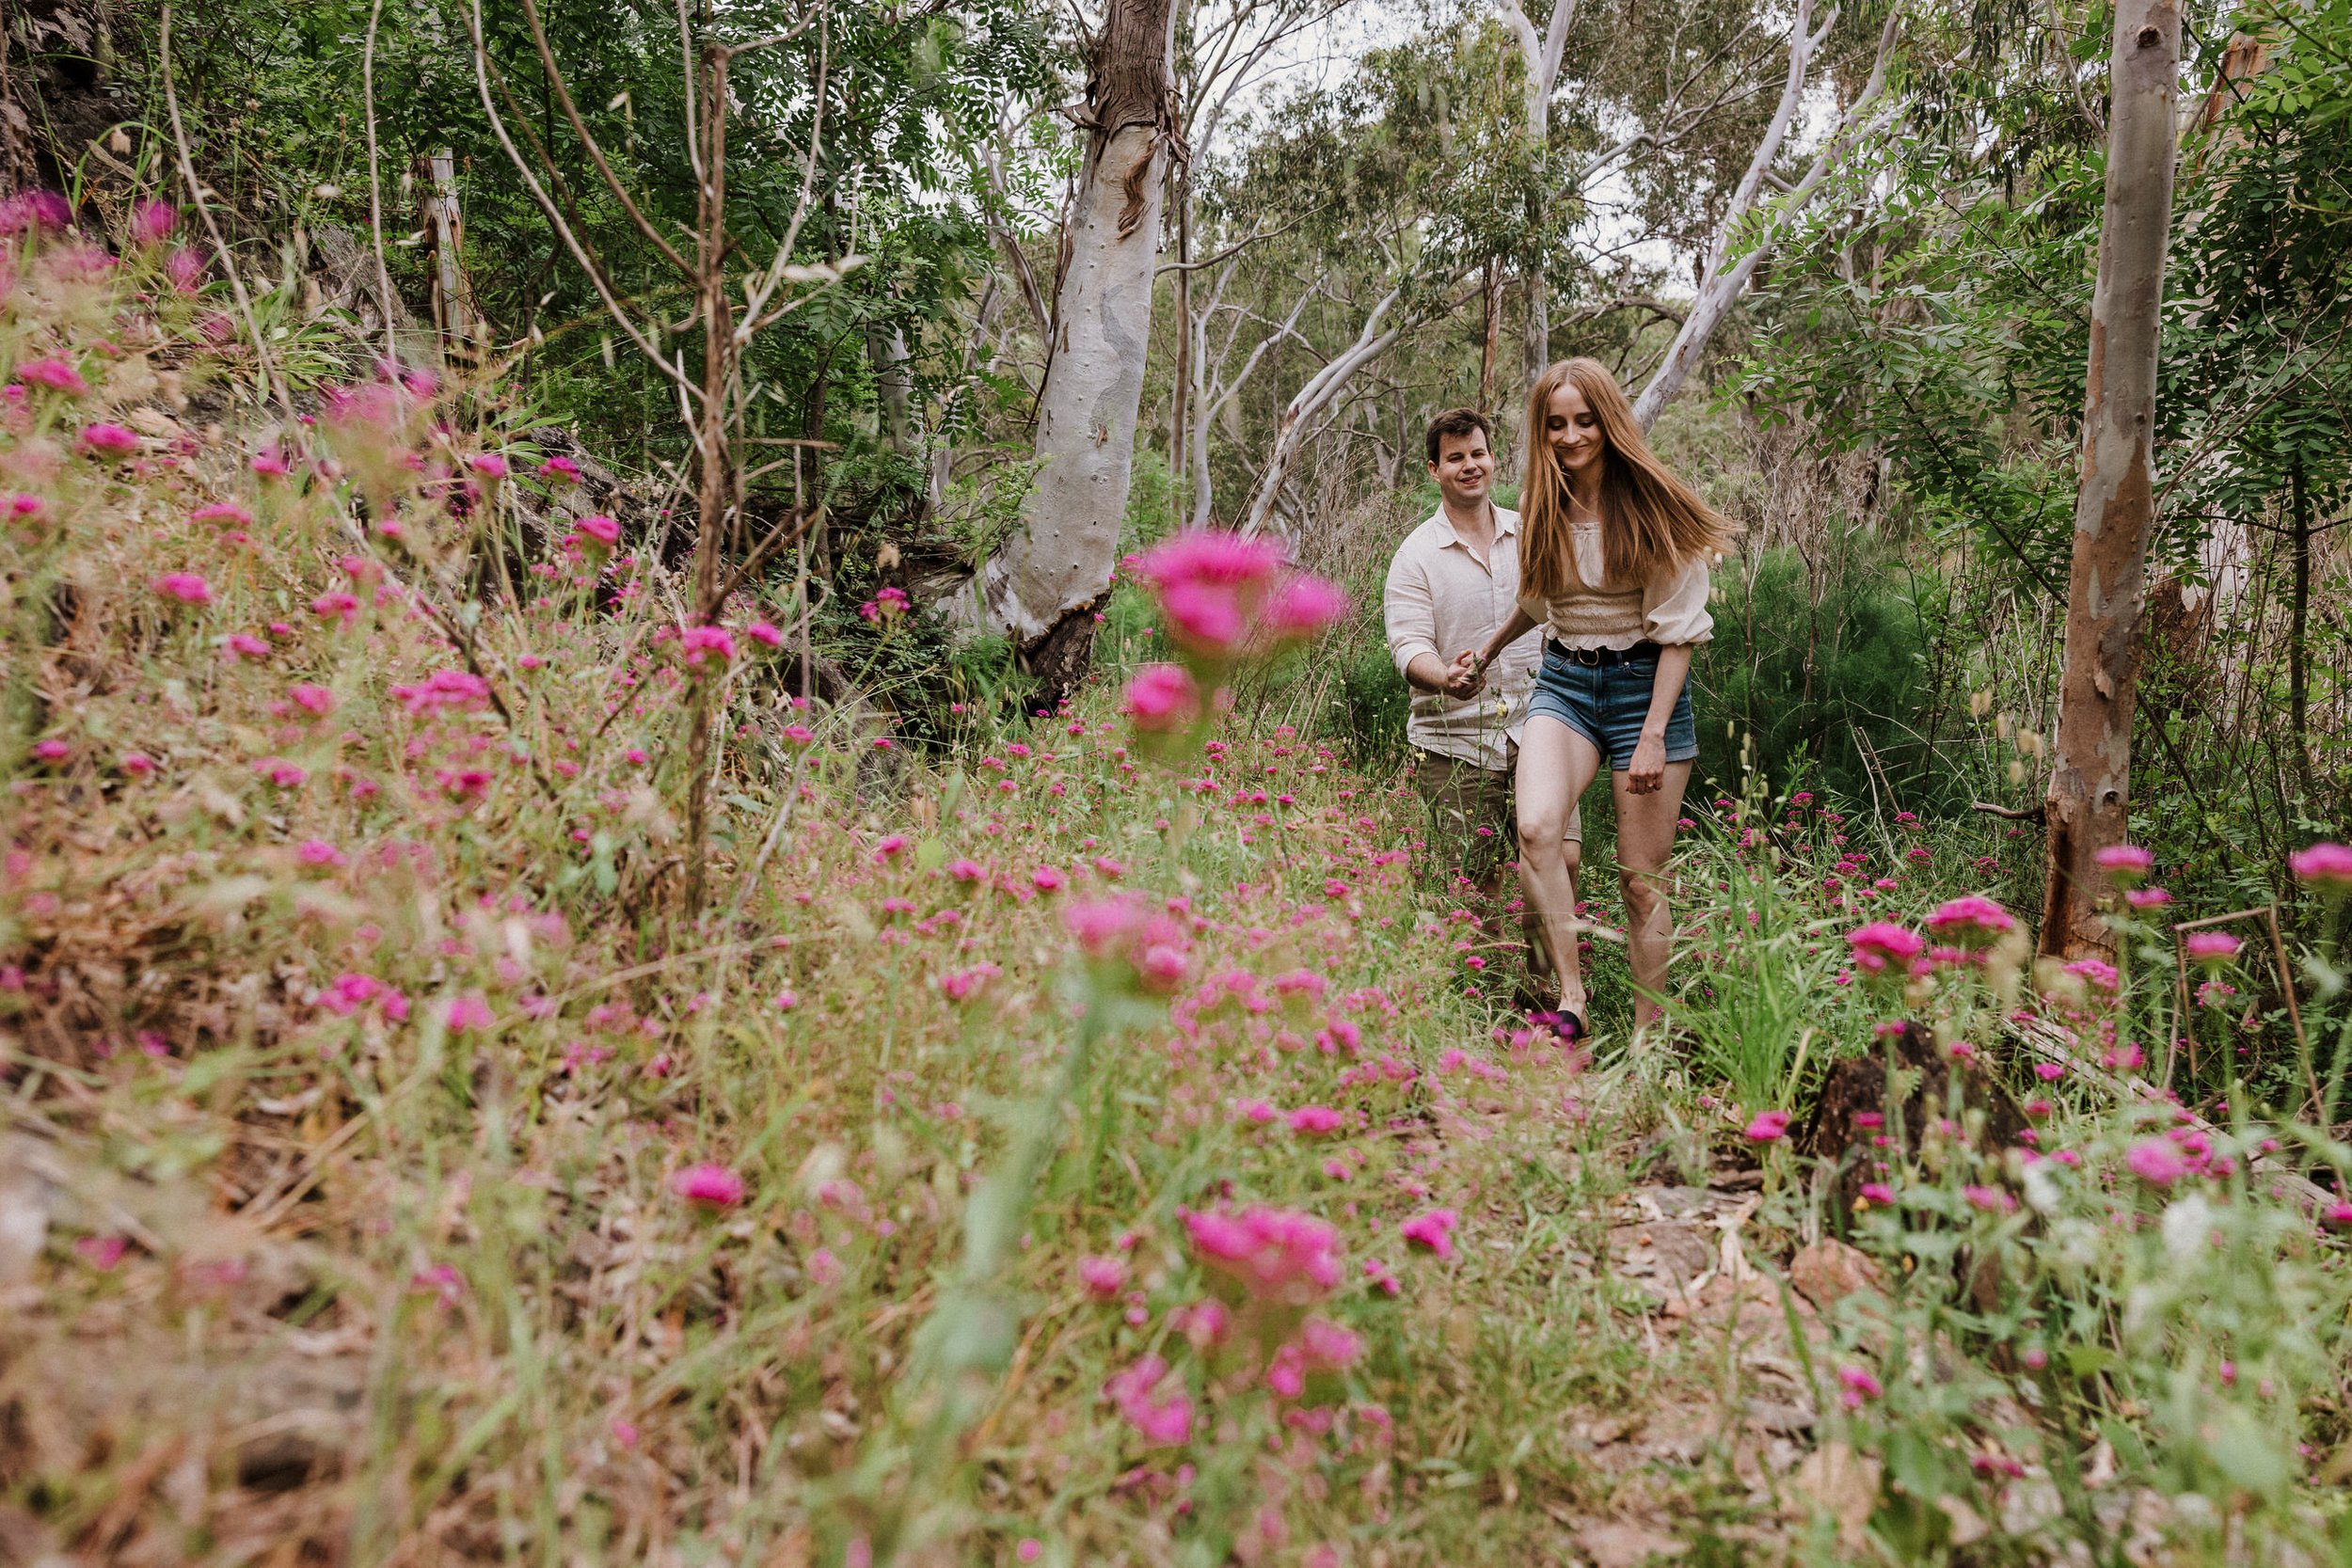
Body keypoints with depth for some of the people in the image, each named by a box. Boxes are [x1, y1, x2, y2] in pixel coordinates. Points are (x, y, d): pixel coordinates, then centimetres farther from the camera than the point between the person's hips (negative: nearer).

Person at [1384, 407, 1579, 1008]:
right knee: (1475, 884, -1)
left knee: (1559, 855, -9)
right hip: (1455, 740, -3)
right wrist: (1445, 679, -34)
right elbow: (1409, 645, -12)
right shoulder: (1416, 556, 0)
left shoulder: (1529, 535, 12)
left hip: (1533, 729, 3)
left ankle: (1543, 984, 9)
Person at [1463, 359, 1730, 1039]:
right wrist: (1492, 645, 37)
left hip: (1646, 684, -3)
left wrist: (1654, 735, -15)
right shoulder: (1540, 507, 6)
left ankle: (1648, 1034, 10)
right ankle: (1571, 994, -19)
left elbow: (1677, 630, -8)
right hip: (1564, 682, 3)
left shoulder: (1652, 506, -7)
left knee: (1642, 878, -2)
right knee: (1535, 828, -26)